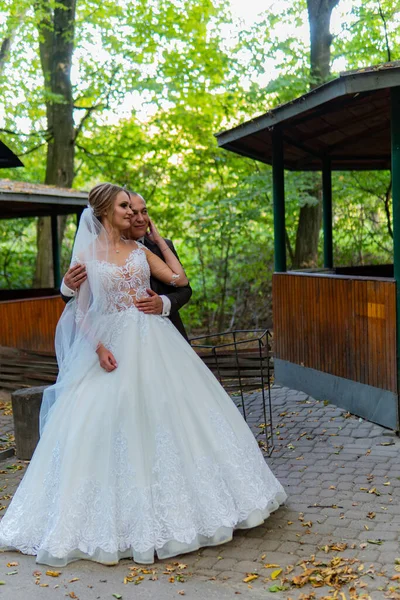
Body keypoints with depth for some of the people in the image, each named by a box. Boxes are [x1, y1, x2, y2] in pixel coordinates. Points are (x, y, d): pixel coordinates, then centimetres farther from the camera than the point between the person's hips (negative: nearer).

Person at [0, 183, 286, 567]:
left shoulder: (139, 250, 11)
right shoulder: (86, 254, 0)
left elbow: (180, 279, 8)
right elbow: (80, 309, -3)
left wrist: (159, 239, 12)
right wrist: (98, 346, -16)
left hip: (153, 341, 4)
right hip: (113, 344, -4)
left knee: (168, 413, 4)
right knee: (113, 422, -3)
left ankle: (168, 506, 21)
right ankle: (117, 521, 12)